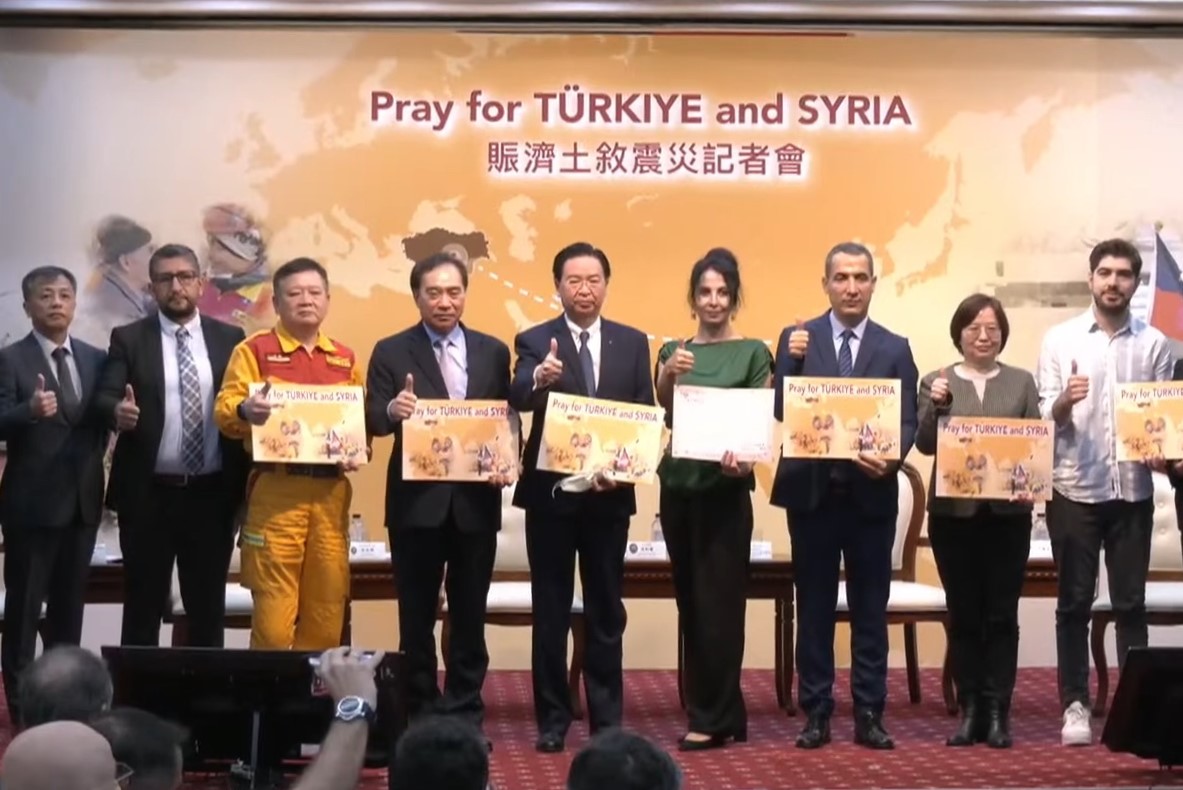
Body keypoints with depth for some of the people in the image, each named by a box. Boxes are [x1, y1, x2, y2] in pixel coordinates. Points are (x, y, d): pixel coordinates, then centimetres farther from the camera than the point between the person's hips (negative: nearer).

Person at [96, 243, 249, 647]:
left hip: (212, 493, 1)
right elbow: (103, 397, -7)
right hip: (148, 494, -1)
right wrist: (118, 410, -31)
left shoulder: (230, 338, 8)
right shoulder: (128, 339, 3)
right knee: (142, 607, 5)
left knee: (209, 607, 8)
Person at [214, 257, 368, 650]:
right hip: (276, 489, -4)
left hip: (332, 491, 4)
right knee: (274, 610, -6)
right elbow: (224, 409, -5)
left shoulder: (345, 358, 16)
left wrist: (359, 450, 0)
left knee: (327, 610, 6)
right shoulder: (255, 349, 3)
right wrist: (246, 410, -28)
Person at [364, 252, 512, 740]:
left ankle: (465, 712, 17)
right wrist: (393, 410, -30)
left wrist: (510, 459, -10)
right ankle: (421, 712, 16)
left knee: (470, 614, 8)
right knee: (417, 615, 6)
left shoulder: (494, 352, 8)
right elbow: (372, 421, -7)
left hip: (476, 501, 2)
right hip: (416, 501, -2)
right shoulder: (391, 352, 1)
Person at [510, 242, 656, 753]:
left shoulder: (632, 343, 6)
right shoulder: (534, 341, -1)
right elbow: (517, 398, -20)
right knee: (550, 611, 5)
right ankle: (553, 717, 14)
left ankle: (607, 718, 16)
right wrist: (539, 377, -42)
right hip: (550, 491, -1)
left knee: (606, 610, 8)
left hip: (609, 493, 2)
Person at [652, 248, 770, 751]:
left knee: (718, 600, -4)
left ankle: (713, 719, 1)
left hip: (726, 488, -5)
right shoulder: (673, 350, 9)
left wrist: (745, 460, -24)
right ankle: (721, 712, 18)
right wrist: (668, 375, -17)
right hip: (677, 484, 5)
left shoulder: (753, 352, -1)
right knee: (690, 599, 9)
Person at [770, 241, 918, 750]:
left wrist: (891, 458, -18)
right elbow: (781, 411, -3)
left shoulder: (895, 349, 6)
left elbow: (908, 422, 1)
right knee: (814, 606, 5)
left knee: (870, 608, 5)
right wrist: (792, 361, -19)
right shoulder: (797, 339, 4)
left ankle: (869, 714, 12)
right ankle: (816, 713, 12)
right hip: (811, 491, 0)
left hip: (871, 493, 1)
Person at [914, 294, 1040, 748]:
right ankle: (970, 709, 11)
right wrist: (936, 407, -21)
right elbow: (925, 445, -3)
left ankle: (998, 711, 6)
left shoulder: (1022, 382, 7)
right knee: (962, 614, 4)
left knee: (1001, 614, 1)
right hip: (953, 512, 0)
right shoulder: (936, 382, 4)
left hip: (1008, 512, 0)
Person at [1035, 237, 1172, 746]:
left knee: (1130, 602, 6)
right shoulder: (1060, 338, 2)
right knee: (1075, 603, 4)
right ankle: (1075, 705, 10)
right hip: (1074, 489, -1)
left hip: (1133, 490, 1)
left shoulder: (1154, 344, 5)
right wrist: (1064, 401, -23)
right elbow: (1043, 415, -1)